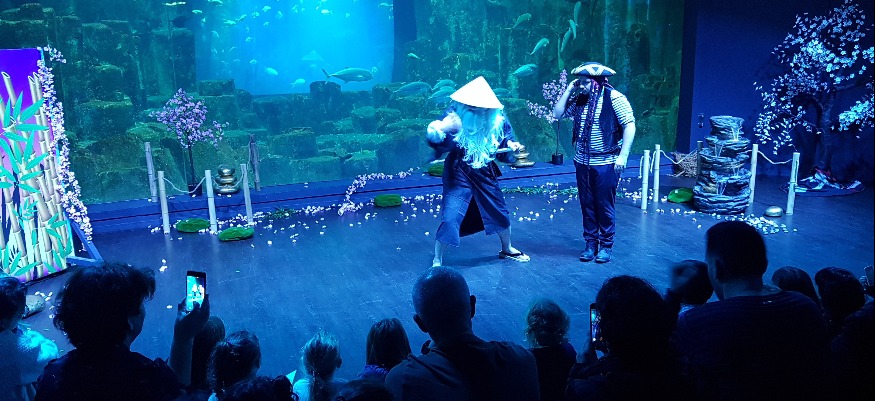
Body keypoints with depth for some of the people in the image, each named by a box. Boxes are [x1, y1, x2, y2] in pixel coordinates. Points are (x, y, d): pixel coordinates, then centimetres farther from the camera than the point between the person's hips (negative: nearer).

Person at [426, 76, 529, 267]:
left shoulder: (497, 119, -9)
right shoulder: (455, 115, -19)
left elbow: (506, 138, 9)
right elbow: (434, 140, -27)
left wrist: (511, 145, -13)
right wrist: (442, 128, -48)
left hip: (485, 174, 4)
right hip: (458, 175, -4)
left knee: (500, 213, 17)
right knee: (450, 218, -13)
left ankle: (507, 250, 45)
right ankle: (437, 260, 7)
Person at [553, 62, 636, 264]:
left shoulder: (614, 98, -12)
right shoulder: (579, 99, 4)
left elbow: (629, 126, -13)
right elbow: (557, 114, 5)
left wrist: (623, 155, -18)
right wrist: (568, 90, -3)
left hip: (606, 163, -5)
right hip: (583, 163, 5)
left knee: (605, 206, 4)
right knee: (587, 206, 11)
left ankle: (606, 246, 17)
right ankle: (591, 243, 23)